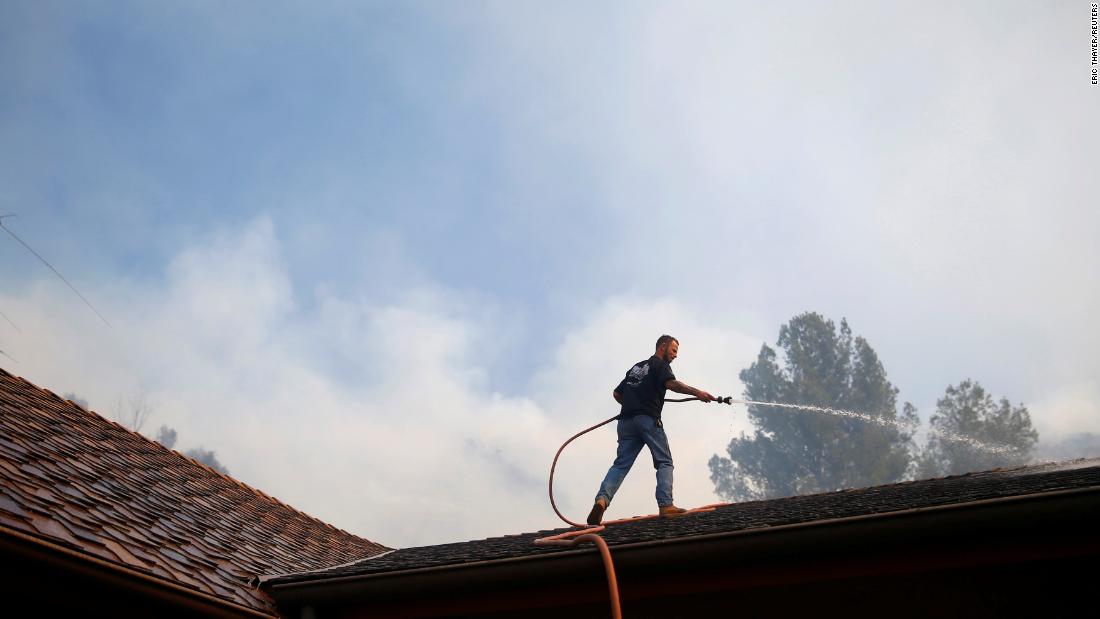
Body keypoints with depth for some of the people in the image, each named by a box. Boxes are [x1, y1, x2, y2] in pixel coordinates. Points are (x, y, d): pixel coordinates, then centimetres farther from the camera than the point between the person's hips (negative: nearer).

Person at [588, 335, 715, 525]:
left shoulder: (636, 367, 29)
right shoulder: (660, 365, 7)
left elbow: (617, 393, 30)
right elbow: (672, 383, -15)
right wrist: (696, 392, -23)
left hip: (626, 421, 6)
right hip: (648, 419, -6)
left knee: (621, 464, -1)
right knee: (664, 462, 1)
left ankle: (602, 499, -22)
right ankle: (665, 505, -12)